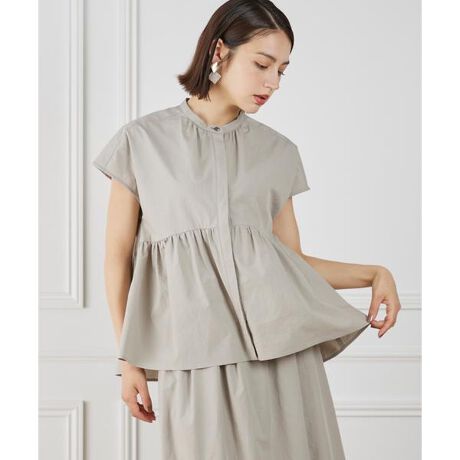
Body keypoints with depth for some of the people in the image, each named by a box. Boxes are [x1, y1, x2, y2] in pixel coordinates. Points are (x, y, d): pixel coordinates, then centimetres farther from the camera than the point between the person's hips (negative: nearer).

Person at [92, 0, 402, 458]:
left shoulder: (278, 152, 12)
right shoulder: (142, 141, 6)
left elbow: (293, 259, 14)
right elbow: (118, 257, 7)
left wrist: (374, 273, 0)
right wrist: (128, 360, 4)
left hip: (280, 341, 2)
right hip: (196, 348, -2)